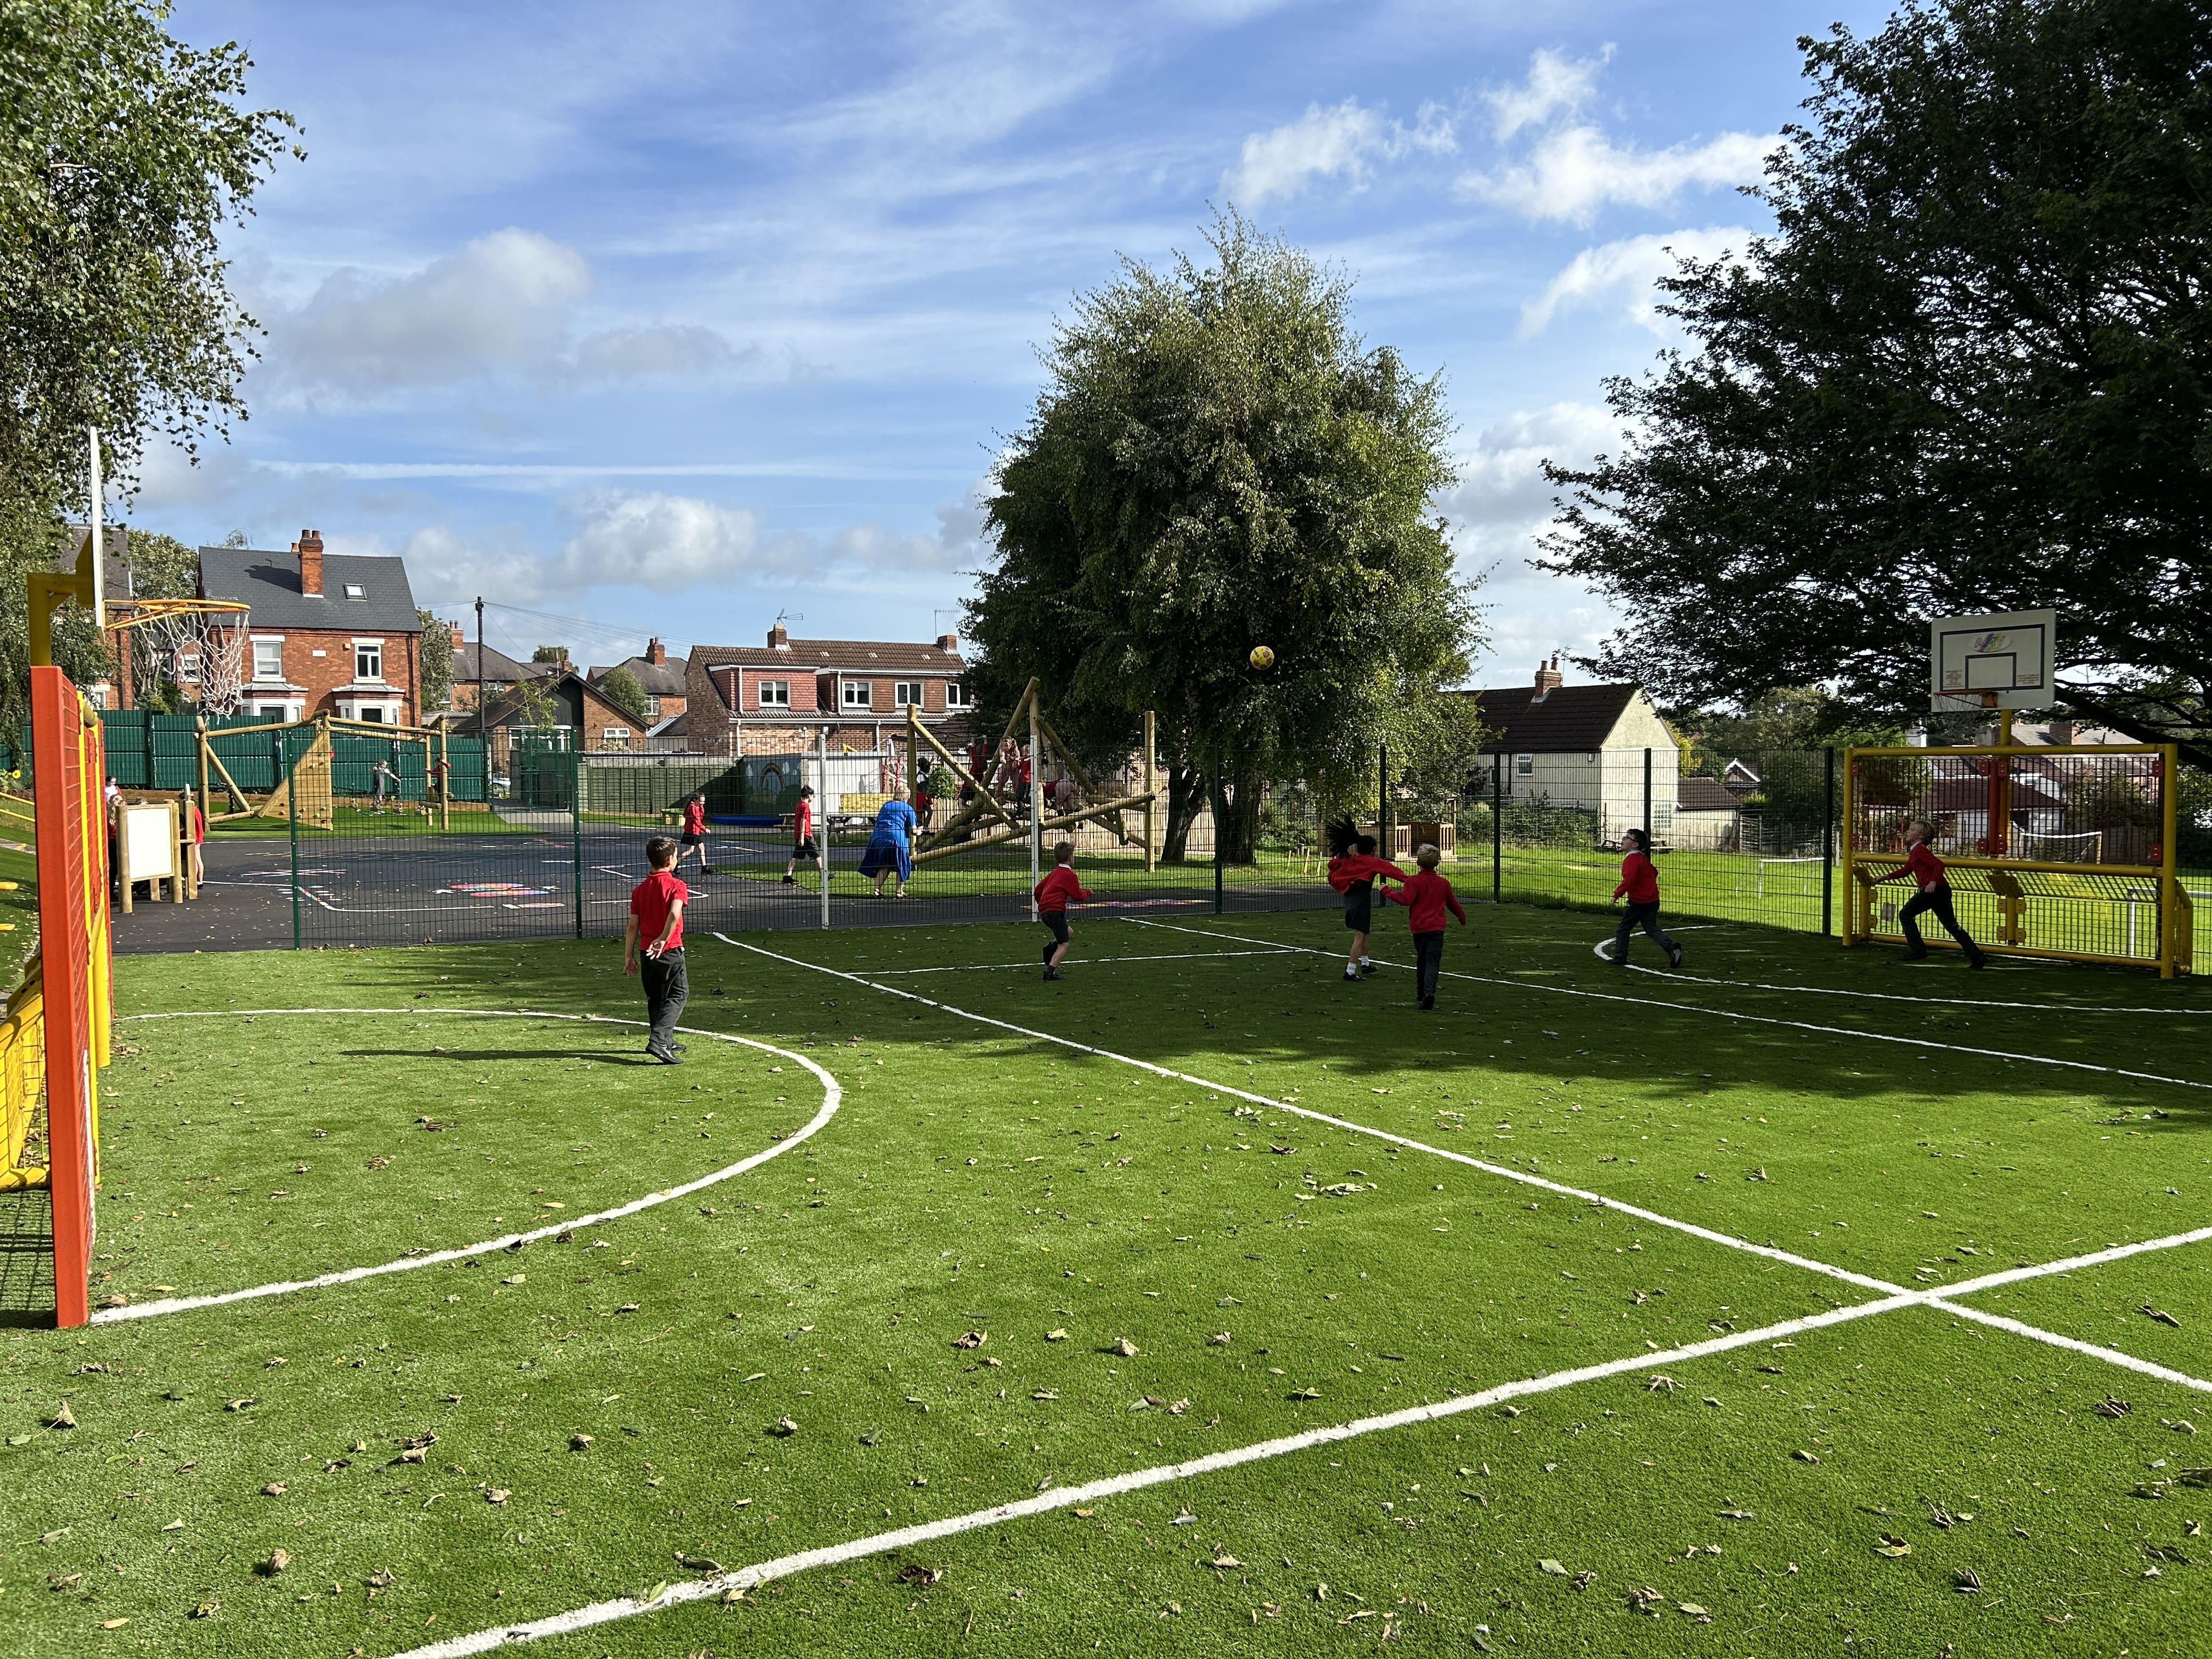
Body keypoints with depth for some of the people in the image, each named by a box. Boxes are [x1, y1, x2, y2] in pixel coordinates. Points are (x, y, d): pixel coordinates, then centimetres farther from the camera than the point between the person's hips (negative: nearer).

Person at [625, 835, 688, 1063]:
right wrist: (663, 939, -29)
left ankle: (665, 1041, 29)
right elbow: (674, 914, -26)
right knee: (677, 995, 0)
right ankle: (658, 1042, -17)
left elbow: (633, 926, 7)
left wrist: (629, 956, 10)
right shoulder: (676, 885, -8)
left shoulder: (639, 889, 8)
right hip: (671, 950, -6)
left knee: (655, 999, 18)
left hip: (646, 951, 6)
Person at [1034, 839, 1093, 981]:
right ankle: (1050, 972, -12)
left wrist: (1042, 906, 38)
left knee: (1068, 931, 27)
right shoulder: (1070, 875, -5)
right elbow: (1078, 897, -5)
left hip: (1044, 911, 9)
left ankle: (1051, 946, 1)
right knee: (1064, 945, -4)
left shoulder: (1055, 873, 21)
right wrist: (1087, 892, 15)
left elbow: (1038, 890, 26)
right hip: (1055, 911, -9)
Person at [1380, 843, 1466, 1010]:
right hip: (1437, 928, 1)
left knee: (1421, 960, 17)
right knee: (1433, 961, -7)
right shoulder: (1444, 883, 8)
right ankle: (1429, 991, -27)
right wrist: (1462, 917, 39)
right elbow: (1453, 904, 21)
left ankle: (1422, 991, 26)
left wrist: (1387, 892, -11)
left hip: (1418, 928, -1)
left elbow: (1406, 899, -22)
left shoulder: (1413, 881, -6)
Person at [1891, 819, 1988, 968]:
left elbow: (1939, 864, -21)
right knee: (1951, 925, 12)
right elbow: (1906, 870, 31)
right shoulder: (1914, 851, 20)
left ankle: (1918, 951, 1)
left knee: (1905, 914, 1)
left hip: (1933, 890, -10)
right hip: (1942, 890, 10)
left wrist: (1933, 881, -32)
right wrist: (1888, 876, 25)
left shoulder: (1919, 850, -10)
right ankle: (1977, 958, 10)